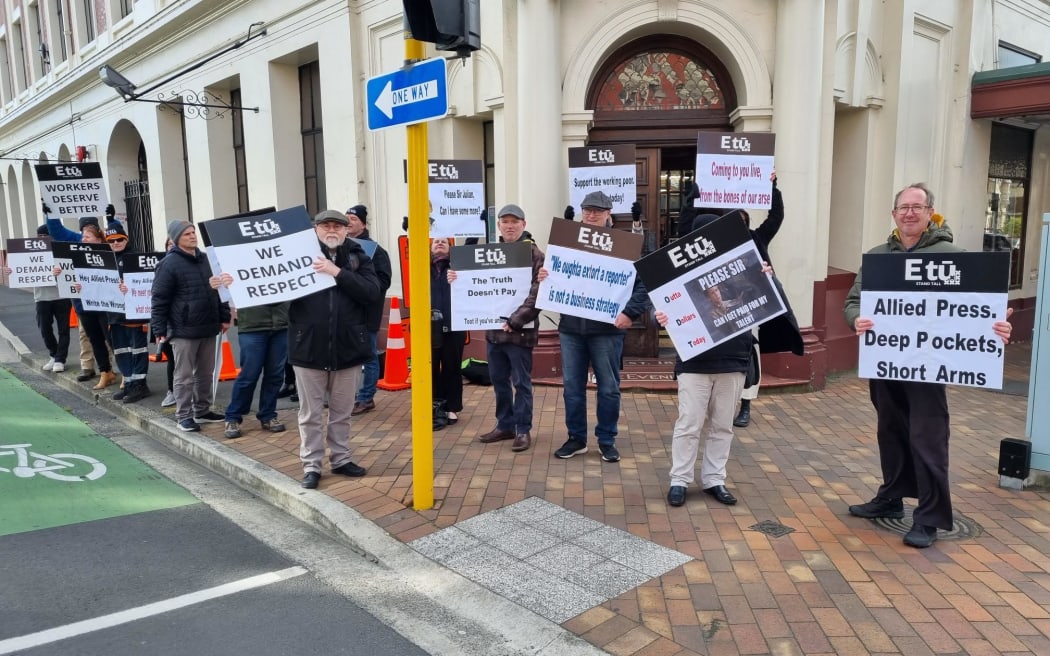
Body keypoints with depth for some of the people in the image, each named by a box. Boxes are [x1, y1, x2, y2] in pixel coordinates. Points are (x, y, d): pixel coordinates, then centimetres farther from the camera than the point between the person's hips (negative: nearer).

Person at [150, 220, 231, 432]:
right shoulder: (169, 264, -9)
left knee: (205, 373, 14)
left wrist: (224, 317, 15)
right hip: (183, 330, -6)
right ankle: (183, 416, 10)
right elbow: (159, 300, -10)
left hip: (208, 328, 6)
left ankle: (202, 411, 26)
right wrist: (159, 330, -13)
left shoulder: (206, 259, 11)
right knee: (184, 376, 2)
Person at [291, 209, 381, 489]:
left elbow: (372, 291, -12)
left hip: (348, 347, 1)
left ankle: (341, 459, 29)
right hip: (309, 346, -1)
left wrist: (337, 272, -20)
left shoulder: (358, 257, 2)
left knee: (342, 411, 15)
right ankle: (311, 465, 19)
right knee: (310, 413, 8)